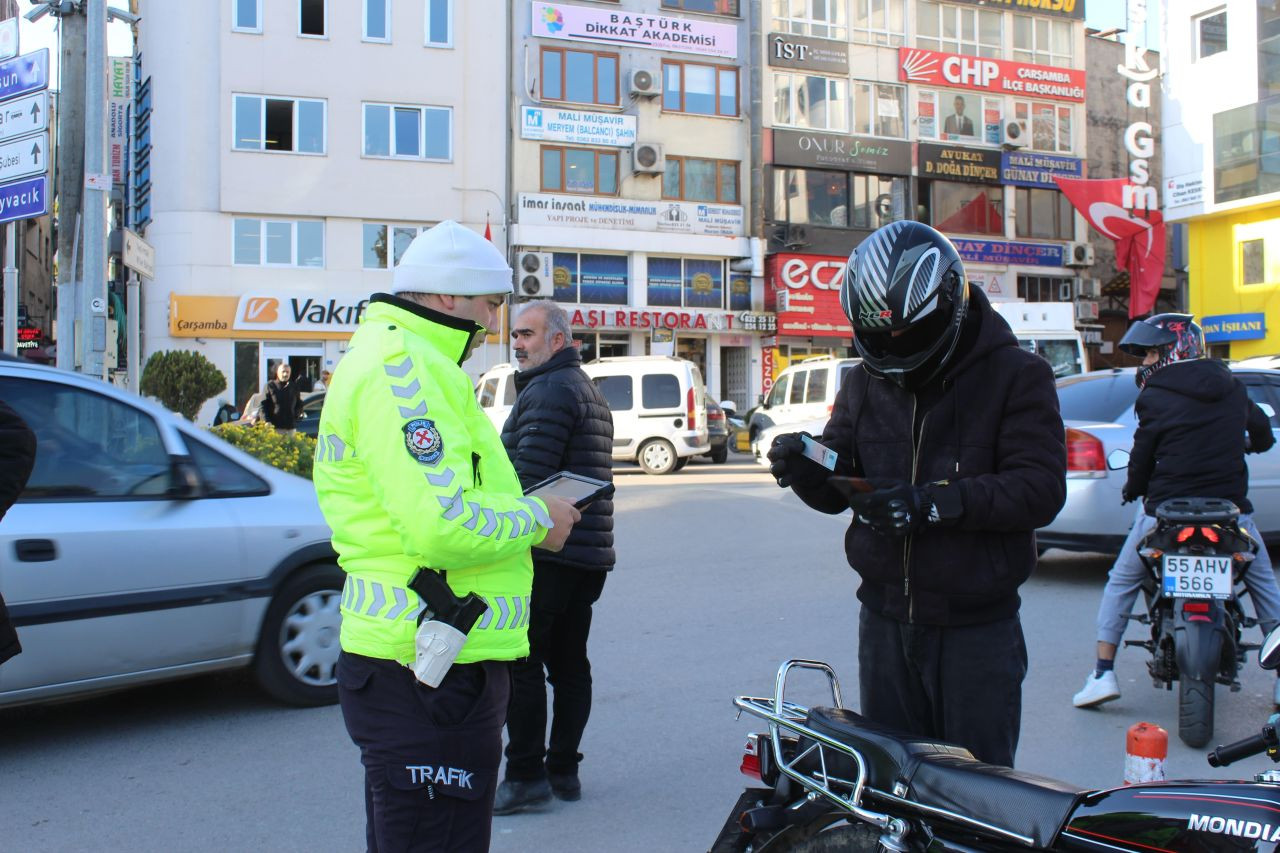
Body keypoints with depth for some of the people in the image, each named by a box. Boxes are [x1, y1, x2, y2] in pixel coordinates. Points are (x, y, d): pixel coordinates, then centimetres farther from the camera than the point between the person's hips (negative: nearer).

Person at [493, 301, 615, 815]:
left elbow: (528, 474, -21)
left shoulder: (548, 391, -12)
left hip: (546, 554, -10)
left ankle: (526, 776, -1)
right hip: (587, 555, 10)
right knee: (570, 665, 11)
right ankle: (563, 770, 17)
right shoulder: (589, 391, 21)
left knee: (520, 665, -4)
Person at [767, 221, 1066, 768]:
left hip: (976, 625, -4)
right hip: (884, 618, 4)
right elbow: (836, 491, 8)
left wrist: (934, 503, -28)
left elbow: (1040, 488, -18)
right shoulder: (867, 382, 8)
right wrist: (806, 468, -15)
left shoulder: (1015, 375, -6)